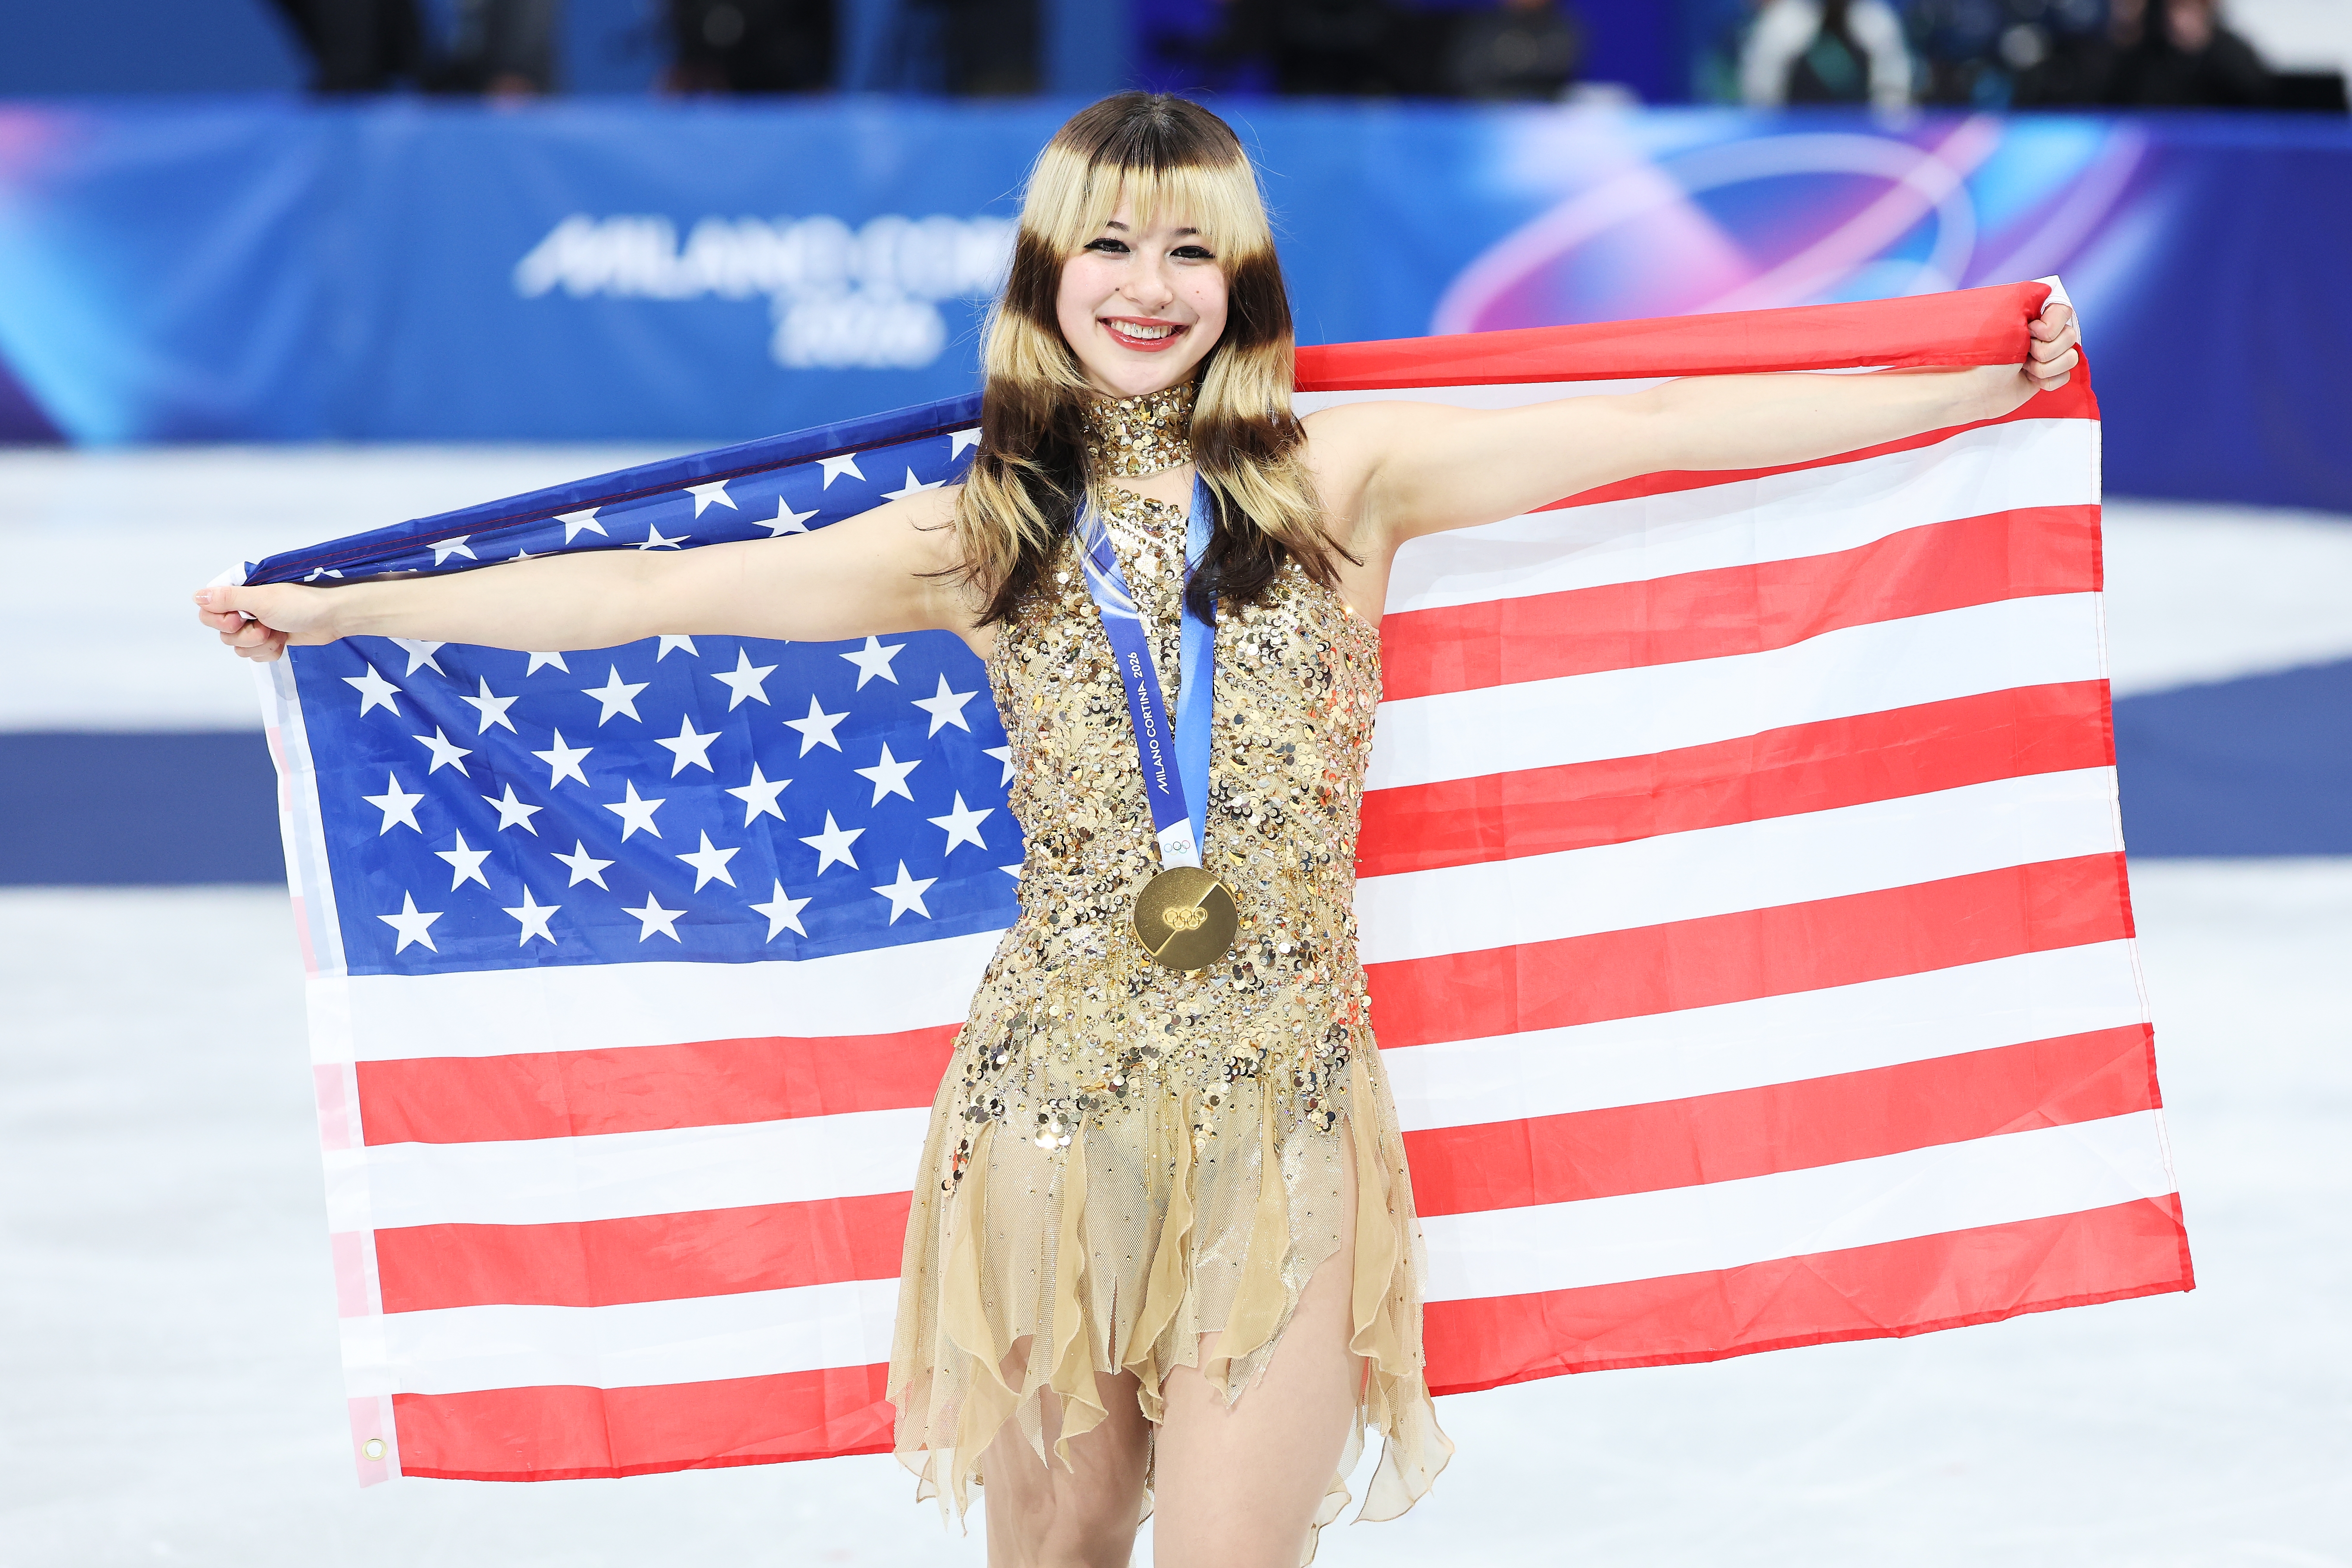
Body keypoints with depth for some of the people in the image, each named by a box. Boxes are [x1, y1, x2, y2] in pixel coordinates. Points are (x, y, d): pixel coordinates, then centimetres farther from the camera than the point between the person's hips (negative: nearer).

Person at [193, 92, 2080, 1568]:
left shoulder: (1340, 480, 2)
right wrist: (336, 610, 7)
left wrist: (1980, 387, -4)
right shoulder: (982, 538, 6)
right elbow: (648, 589, 8)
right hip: (1057, 1101, 1)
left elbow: (1661, 427, -1)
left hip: (1282, 1114, -1)